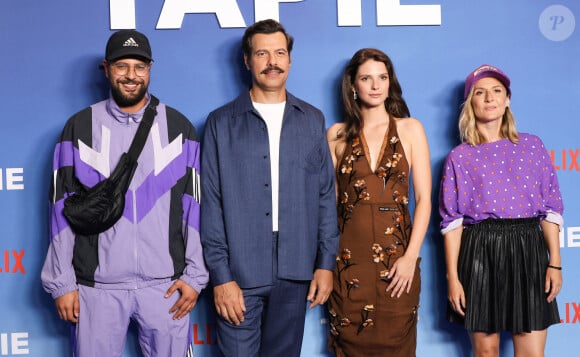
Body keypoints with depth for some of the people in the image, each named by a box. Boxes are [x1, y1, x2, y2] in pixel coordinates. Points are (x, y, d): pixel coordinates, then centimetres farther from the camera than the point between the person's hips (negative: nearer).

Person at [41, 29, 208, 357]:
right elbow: (63, 209, 3)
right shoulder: (79, 127, 3)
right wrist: (61, 281, 0)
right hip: (97, 285, 0)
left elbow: (195, 206, 3)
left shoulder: (178, 127, 3)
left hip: (165, 284, 0)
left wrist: (195, 275, -2)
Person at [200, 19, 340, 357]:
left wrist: (326, 262, 3)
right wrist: (220, 275, -8)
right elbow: (211, 204, -3)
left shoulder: (312, 120, 8)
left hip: (295, 271, 2)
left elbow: (326, 196, 8)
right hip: (240, 271, -2)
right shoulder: (221, 122, 1)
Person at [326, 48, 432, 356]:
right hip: (349, 257, 1)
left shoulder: (410, 129, 4)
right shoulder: (337, 134, 7)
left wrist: (411, 256, -11)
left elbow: (424, 198, -1)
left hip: (396, 253, 0)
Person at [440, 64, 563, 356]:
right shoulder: (459, 157, 4)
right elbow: (452, 221, 1)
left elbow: (551, 208, 7)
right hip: (479, 253, -1)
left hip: (527, 250, 1)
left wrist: (555, 262, -1)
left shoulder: (532, 146, 8)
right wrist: (453, 276, -5)